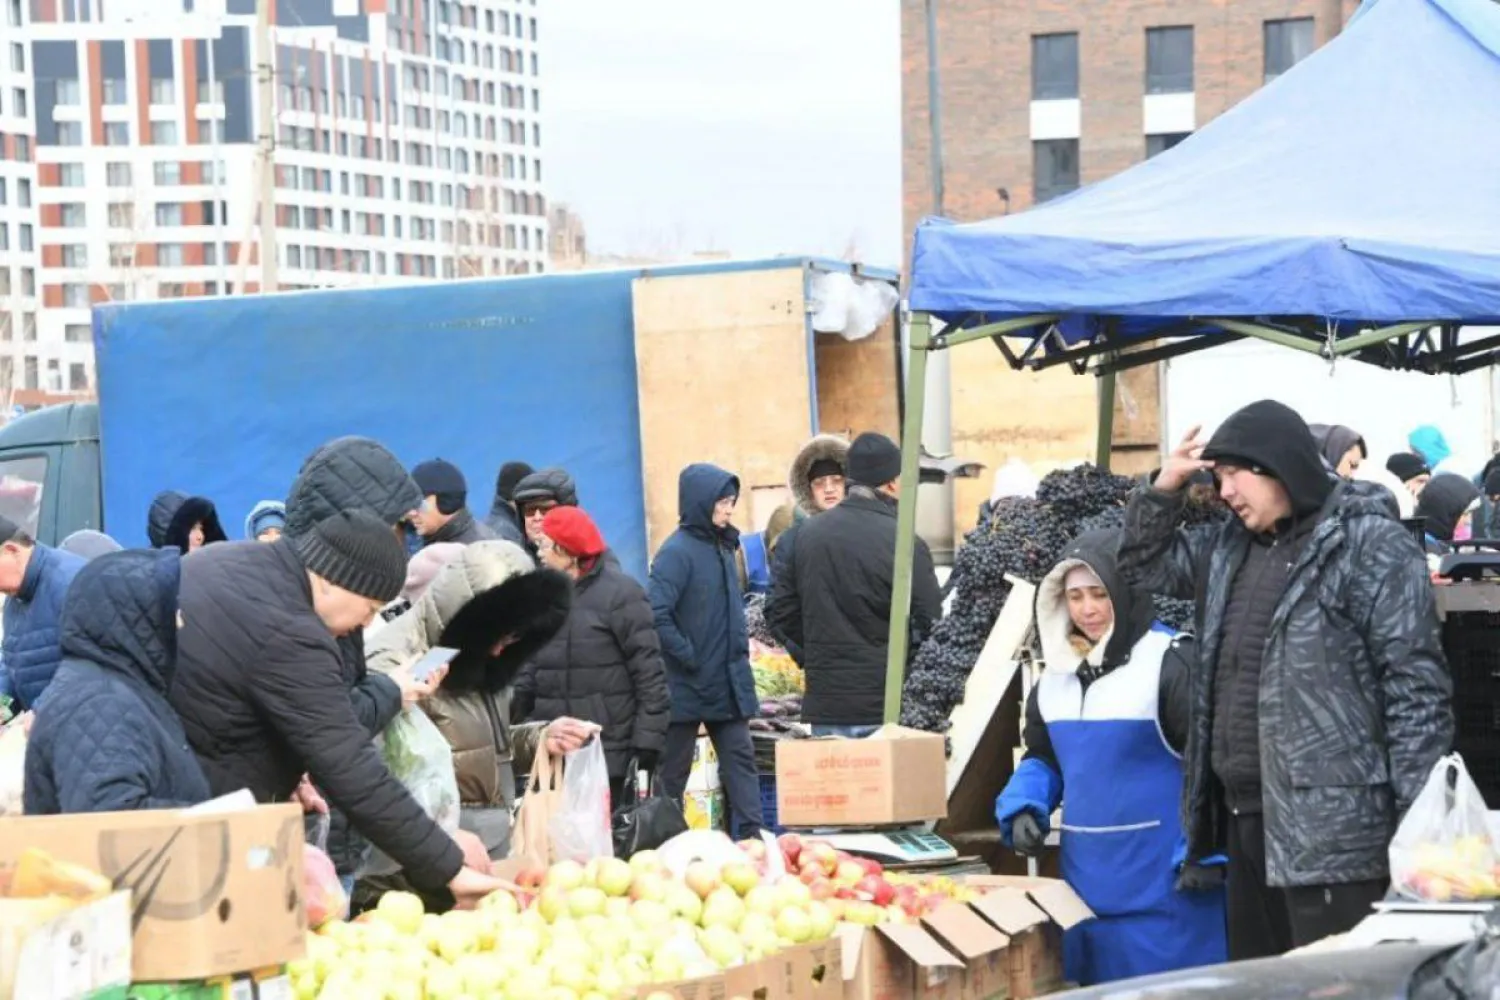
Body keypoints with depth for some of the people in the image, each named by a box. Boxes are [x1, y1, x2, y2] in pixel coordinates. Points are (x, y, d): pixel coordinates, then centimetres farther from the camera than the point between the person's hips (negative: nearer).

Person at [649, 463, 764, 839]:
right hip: (688, 684, -8)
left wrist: (741, 647, 12)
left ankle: (751, 836, 2)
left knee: (740, 757, 3)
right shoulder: (677, 552, -15)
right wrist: (689, 657, -19)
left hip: (728, 682, 8)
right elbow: (656, 615, -25)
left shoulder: (722, 547, 10)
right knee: (674, 768, 4)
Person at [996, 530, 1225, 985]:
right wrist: (1022, 809, 3)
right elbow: (1042, 759, 21)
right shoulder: (1058, 672, 11)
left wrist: (1206, 852, -19)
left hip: (1163, 884, -7)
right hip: (1087, 880, 7)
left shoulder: (1172, 663, -12)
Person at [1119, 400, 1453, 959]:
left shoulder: (1369, 545, -9)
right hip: (1246, 813, 9)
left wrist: (1419, 825, -18)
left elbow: (1416, 687, -13)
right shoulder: (1231, 547, 14)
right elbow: (1144, 565, 29)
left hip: (1332, 827, -9)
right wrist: (1165, 490, 10)